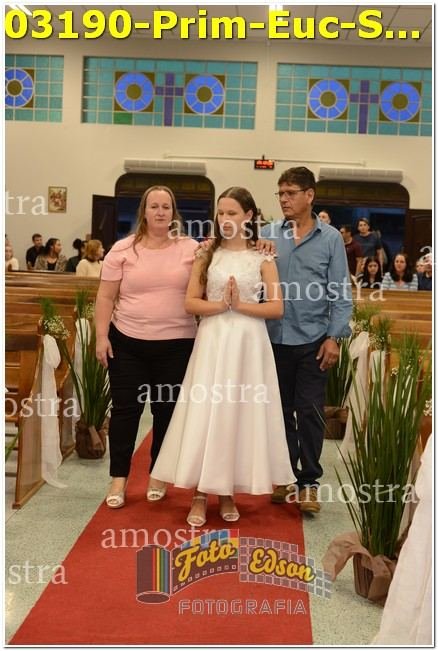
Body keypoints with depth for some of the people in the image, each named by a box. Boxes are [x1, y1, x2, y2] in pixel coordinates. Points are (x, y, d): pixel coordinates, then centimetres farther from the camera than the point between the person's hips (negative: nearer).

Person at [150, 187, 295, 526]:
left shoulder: (262, 258, 2)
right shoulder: (207, 255, 6)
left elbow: (277, 307, -4)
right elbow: (191, 302, 1)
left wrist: (240, 305, -13)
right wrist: (221, 305, -14)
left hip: (247, 343, -1)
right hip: (212, 340, 1)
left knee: (239, 414, 5)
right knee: (204, 413, -1)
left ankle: (228, 493, 19)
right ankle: (200, 495, 9)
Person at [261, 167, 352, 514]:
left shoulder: (331, 238, 0)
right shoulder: (267, 234, 3)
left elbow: (341, 292, -1)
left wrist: (334, 337, -7)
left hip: (313, 341, -2)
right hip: (274, 338, 2)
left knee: (310, 412, 2)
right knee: (280, 411, 12)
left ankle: (309, 482, 15)